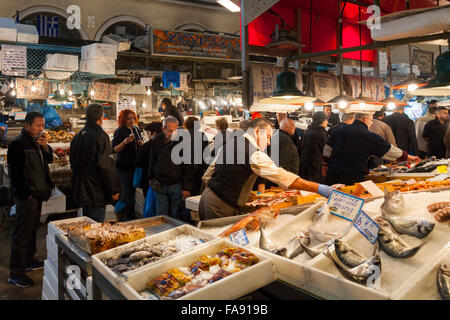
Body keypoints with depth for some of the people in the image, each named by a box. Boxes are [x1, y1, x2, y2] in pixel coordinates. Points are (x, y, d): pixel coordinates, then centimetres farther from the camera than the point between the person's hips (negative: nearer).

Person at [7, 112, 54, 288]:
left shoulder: (37, 141, 12)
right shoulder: (18, 144, -15)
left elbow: (48, 159, 12)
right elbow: (15, 172, -18)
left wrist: (45, 146, -6)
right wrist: (26, 194, -17)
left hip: (37, 194, 9)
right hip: (26, 196, -9)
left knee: (32, 229, 20)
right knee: (22, 233, -4)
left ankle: (29, 260, 34)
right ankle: (15, 272, 5)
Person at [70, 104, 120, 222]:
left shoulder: (78, 136, 9)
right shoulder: (100, 136, -17)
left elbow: (73, 164, 17)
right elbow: (106, 166, -21)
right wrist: (114, 189, -14)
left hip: (81, 190, 9)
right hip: (97, 192, -8)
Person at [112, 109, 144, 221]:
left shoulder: (136, 129, 9)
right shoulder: (119, 131, -11)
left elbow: (141, 142, 21)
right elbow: (115, 149, -15)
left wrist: (141, 143, -2)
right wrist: (125, 142, -31)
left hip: (135, 164, 7)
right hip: (124, 165, -6)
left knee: (133, 190, 14)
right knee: (126, 191, -6)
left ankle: (131, 214, 27)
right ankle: (120, 215, 9)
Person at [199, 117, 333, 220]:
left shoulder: (231, 143, 11)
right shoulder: (254, 154, -17)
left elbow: (207, 176, 16)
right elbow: (281, 176, -24)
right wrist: (318, 188, -23)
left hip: (208, 196, 9)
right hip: (221, 206, -9)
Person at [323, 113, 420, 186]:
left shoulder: (339, 130, 8)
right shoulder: (369, 136, -5)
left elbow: (326, 152, 13)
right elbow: (390, 150, 6)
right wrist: (408, 157, 22)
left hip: (331, 175, 5)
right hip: (352, 179, -5)